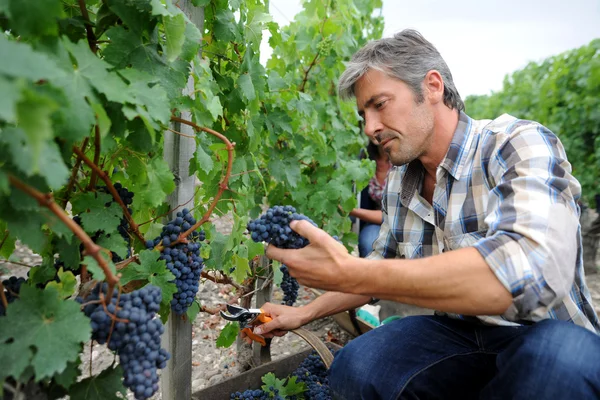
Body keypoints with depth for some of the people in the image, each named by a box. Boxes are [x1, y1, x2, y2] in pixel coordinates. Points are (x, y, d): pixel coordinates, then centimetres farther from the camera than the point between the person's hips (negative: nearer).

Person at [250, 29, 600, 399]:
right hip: (456, 333, 5)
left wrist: (351, 274, -38)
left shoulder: (519, 144, -18)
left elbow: (530, 270, -36)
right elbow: (384, 267, 16)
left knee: (558, 353, -37)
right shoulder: (399, 181, 3)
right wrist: (306, 313, 11)